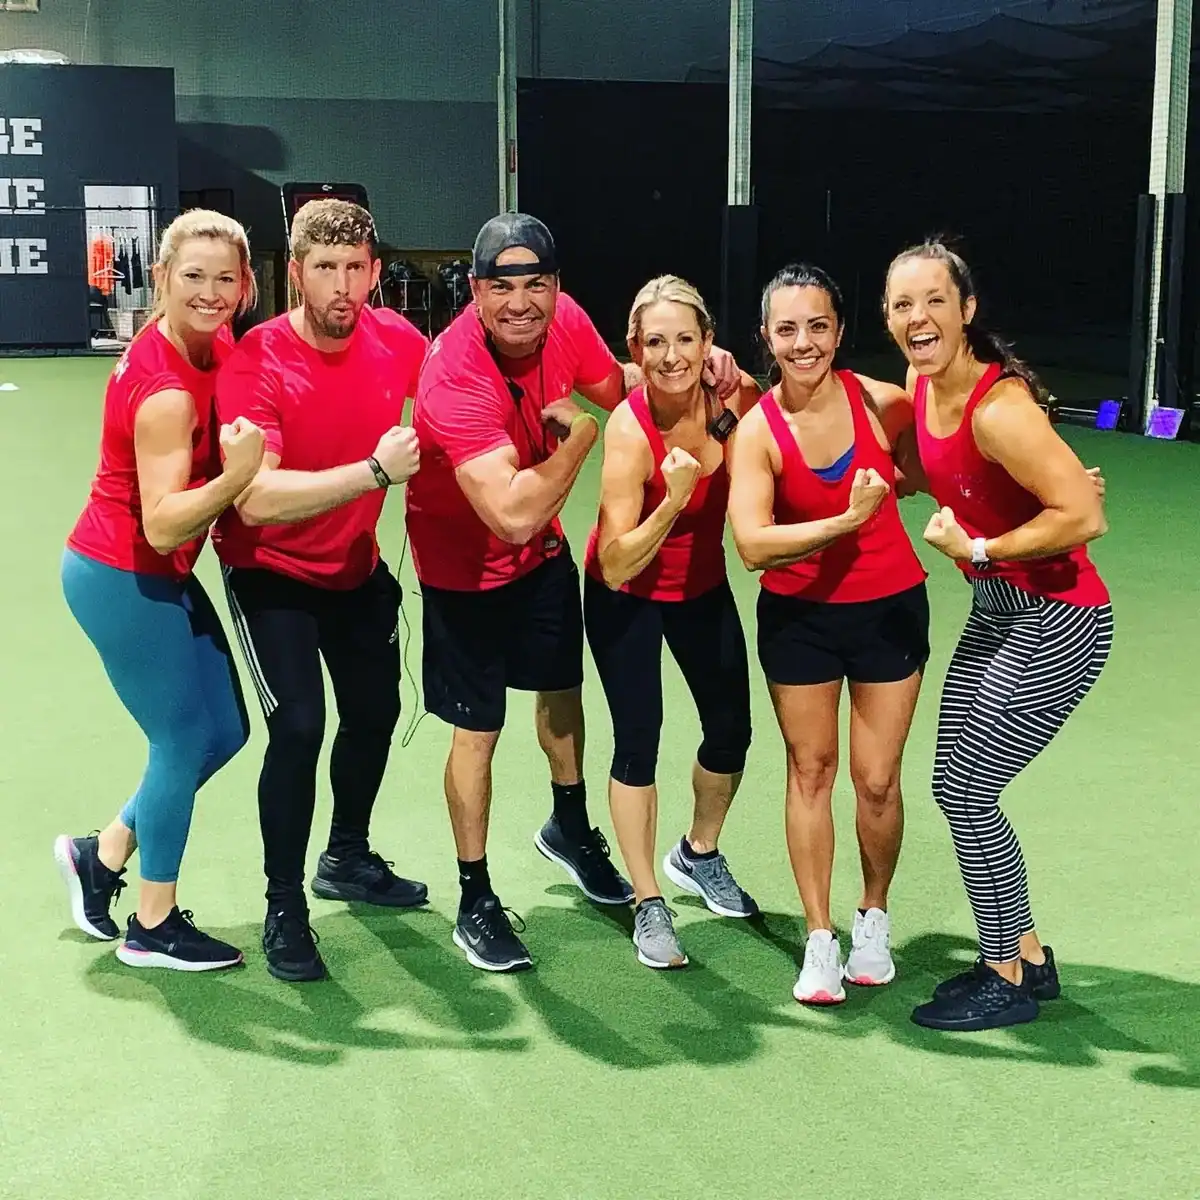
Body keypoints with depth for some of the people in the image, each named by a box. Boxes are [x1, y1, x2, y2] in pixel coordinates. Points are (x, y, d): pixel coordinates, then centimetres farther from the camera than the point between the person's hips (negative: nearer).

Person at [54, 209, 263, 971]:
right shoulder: (165, 389, -27)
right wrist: (235, 477, -41)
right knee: (185, 743, 2)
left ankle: (103, 855, 30)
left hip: (156, 577, 9)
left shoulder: (213, 348, 0)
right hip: (124, 581, -9)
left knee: (224, 731, 14)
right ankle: (154, 928, 19)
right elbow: (162, 526, -28)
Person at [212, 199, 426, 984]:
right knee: (298, 725, -18)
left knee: (376, 710, 19)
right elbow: (256, 501, -39)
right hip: (271, 573, -6)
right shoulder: (256, 363, -28)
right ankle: (285, 910, 2)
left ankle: (348, 858, 45)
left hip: (357, 566, 6)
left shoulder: (395, 338, -13)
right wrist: (375, 471, -43)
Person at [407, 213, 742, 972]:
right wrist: (580, 434, -33)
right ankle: (476, 902, 19)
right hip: (467, 566, -6)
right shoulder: (456, 378, -37)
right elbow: (513, 514, -44)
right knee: (479, 729, 1)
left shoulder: (564, 320, -18)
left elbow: (617, 384, 3)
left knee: (563, 688, 23)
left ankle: (570, 827, 49)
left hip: (544, 551, 7)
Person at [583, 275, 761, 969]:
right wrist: (672, 500, -41)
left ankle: (699, 855, 38)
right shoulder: (630, 428, -29)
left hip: (703, 585, 5)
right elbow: (615, 566, -29)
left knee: (732, 730, 10)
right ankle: (649, 907, 10)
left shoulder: (734, 396, -19)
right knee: (639, 742, -6)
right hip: (628, 597, -5)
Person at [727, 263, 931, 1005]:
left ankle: (875, 916, 29)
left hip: (890, 607, 0)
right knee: (810, 770, 8)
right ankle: (820, 938, 21)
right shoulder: (758, 431, -15)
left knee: (877, 778, 4)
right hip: (799, 615, 0)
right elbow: (752, 544, -27)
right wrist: (849, 518, -30)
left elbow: (921, 477, 9)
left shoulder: (885, 403, -12)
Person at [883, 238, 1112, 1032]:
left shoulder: (998, 408, -26)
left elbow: (1085, 517, -28)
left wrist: (978, 549, -20)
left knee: (966, 793, -4)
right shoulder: (920, 387, 1)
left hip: (1058, 623, -9)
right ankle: (1027, 955, 29)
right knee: (957, 787, 11)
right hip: (996, 613, 9)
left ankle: (1008, 982, 14)